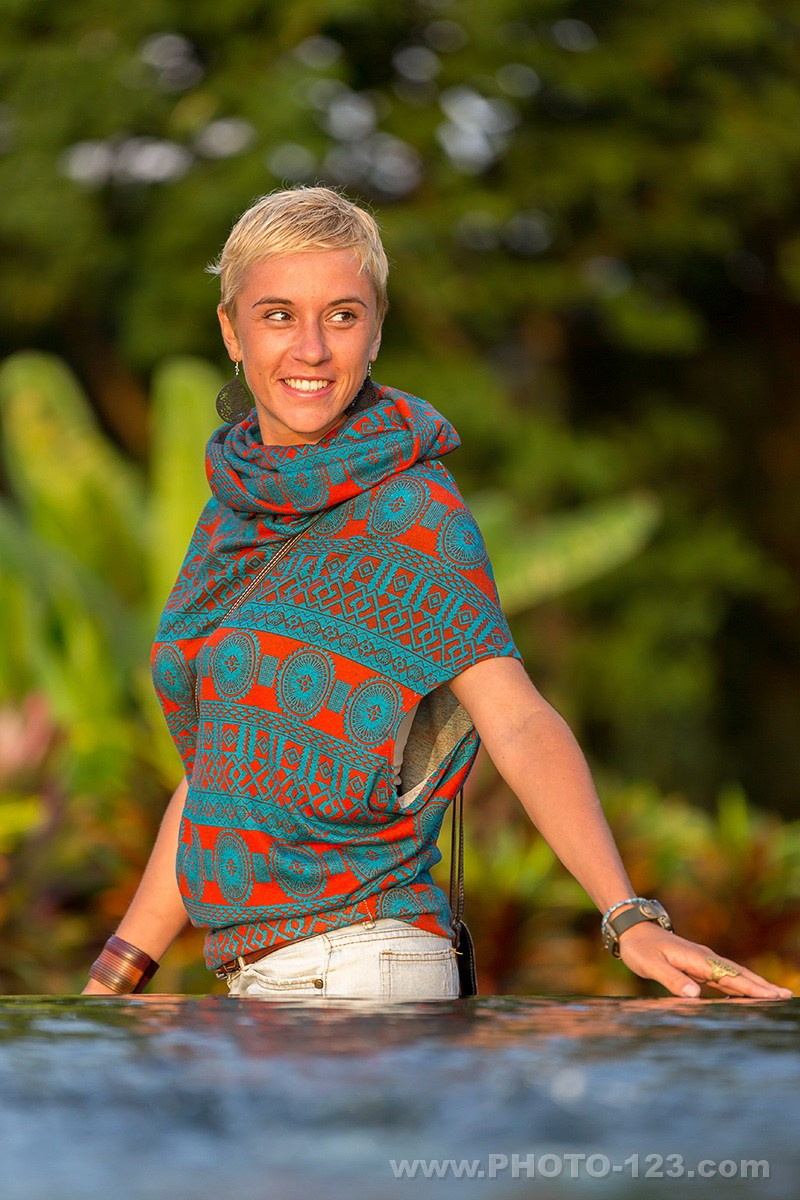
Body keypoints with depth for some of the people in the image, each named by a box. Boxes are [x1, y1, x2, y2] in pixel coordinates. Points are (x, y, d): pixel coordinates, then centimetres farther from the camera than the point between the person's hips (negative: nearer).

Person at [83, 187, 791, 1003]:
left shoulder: (404, 514, -9)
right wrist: (110, 987, 14)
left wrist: (628, 915, -30)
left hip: (354, 975, -7)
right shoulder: (234, 520, 13)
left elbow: (519, 723, -17)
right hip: (255, 983, 7)